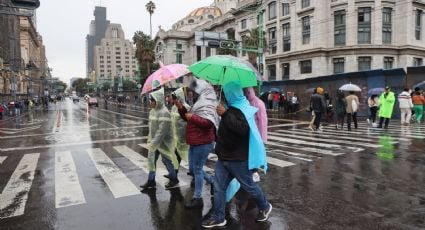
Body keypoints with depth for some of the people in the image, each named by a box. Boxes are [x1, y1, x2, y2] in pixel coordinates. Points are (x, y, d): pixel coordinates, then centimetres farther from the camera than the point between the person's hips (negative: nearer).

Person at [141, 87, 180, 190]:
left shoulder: (164, 113, -24)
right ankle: (151, 181, 27)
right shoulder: (152, 110, 4)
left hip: (163, 142, -8)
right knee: (151, 160, 13)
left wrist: (153, 143, -25)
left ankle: (174, 180, 28)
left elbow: (162, 131, -26)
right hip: (154, 141, 8)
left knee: (167, 161, 8)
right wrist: (149, 139, 11)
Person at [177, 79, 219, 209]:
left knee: (197, 169, -1)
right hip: (195, 142, 10)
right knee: (194, 167, 18)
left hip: (203, 143, -10)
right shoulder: (199, 102, 15)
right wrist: (181, 108, 4)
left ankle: (197, 198, 11)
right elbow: (187, 117, 20)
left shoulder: (207, 104, -17)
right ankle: (214, 182, 32)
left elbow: (208, 123, -30)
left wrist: (192, 117, -26)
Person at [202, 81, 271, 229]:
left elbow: (242, 129, -37)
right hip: (224, 157, 9)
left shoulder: (242, 109, -18)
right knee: (219, 187, 7)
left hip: (237, 158, -8)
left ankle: (265, 207, 32)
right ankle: (218, 217, 17)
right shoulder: (232, 108, 11)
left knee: (249, 186, 9)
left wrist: (225, 114, -34)